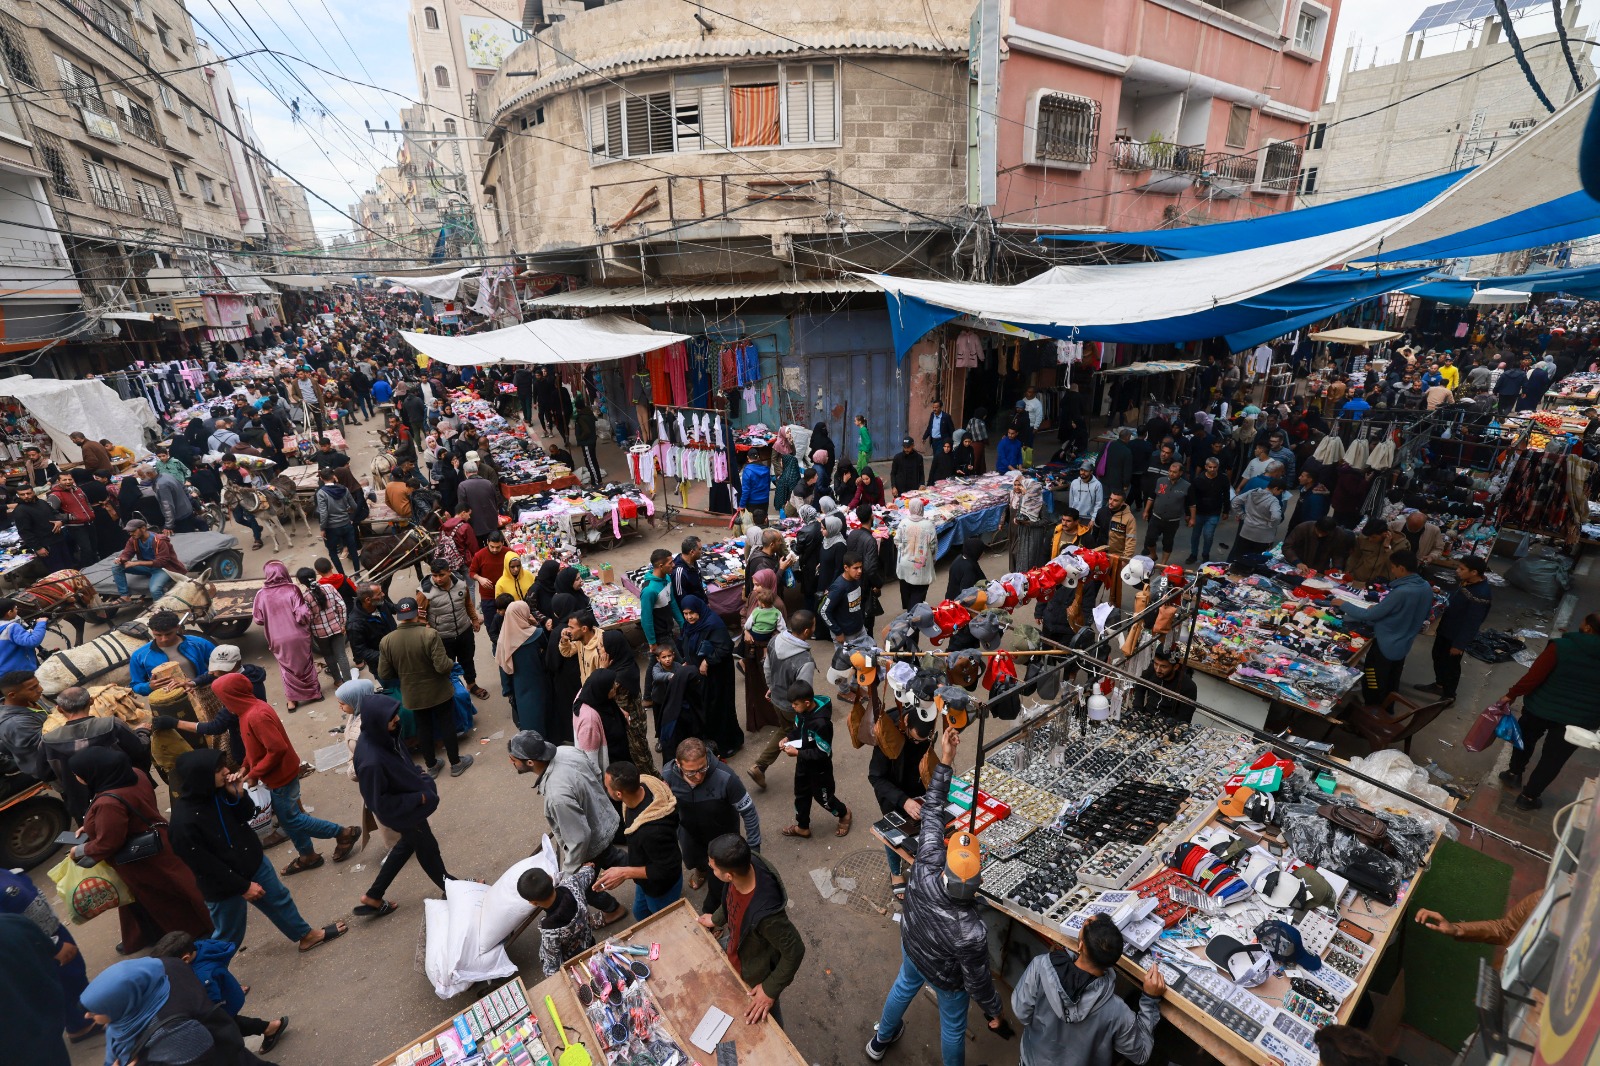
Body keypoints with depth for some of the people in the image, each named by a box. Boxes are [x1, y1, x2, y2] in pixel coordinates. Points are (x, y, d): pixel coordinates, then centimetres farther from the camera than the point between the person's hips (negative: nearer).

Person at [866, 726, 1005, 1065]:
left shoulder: (924, 871, -40)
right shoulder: (971, 933, -46)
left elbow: (931, 812, -31)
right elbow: (977, 981, -25)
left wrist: (944, 761, -32)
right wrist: (995, 1010, -3)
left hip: (910, 948, 5)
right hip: (946, 976, -5)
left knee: (904, 986, 35)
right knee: (953, 1027, 27)